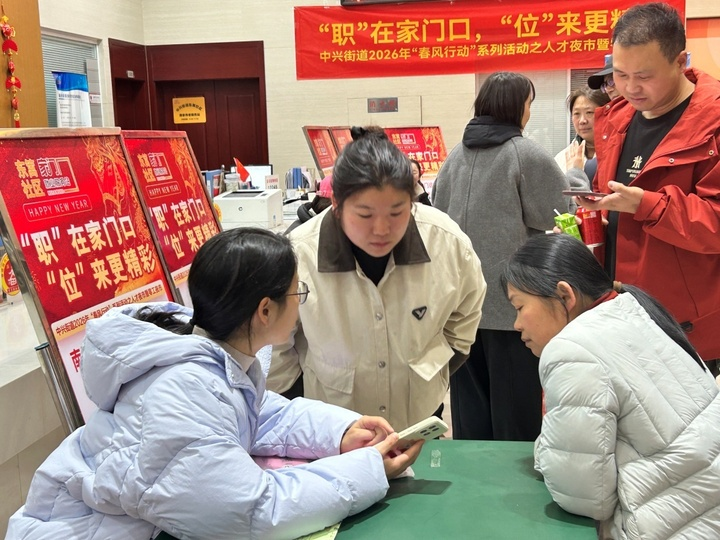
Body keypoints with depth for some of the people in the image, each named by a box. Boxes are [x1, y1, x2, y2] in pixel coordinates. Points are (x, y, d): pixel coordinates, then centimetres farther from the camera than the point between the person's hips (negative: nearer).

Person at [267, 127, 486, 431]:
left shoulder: (447, 241, -19)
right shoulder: (297, 257, -27)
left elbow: (466, 311, 4)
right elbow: (271, 348, -10)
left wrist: (437, 371, 5)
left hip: (421, 414, 2)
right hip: (330, 426, -2)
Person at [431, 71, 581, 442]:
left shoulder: (457, 154, 7)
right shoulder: (527, 154, -12)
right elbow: (559, 215, -6)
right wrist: (574, 173, 10)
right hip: (511, 300, -6)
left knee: (470, 402, 15)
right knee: (514, 403, 7)